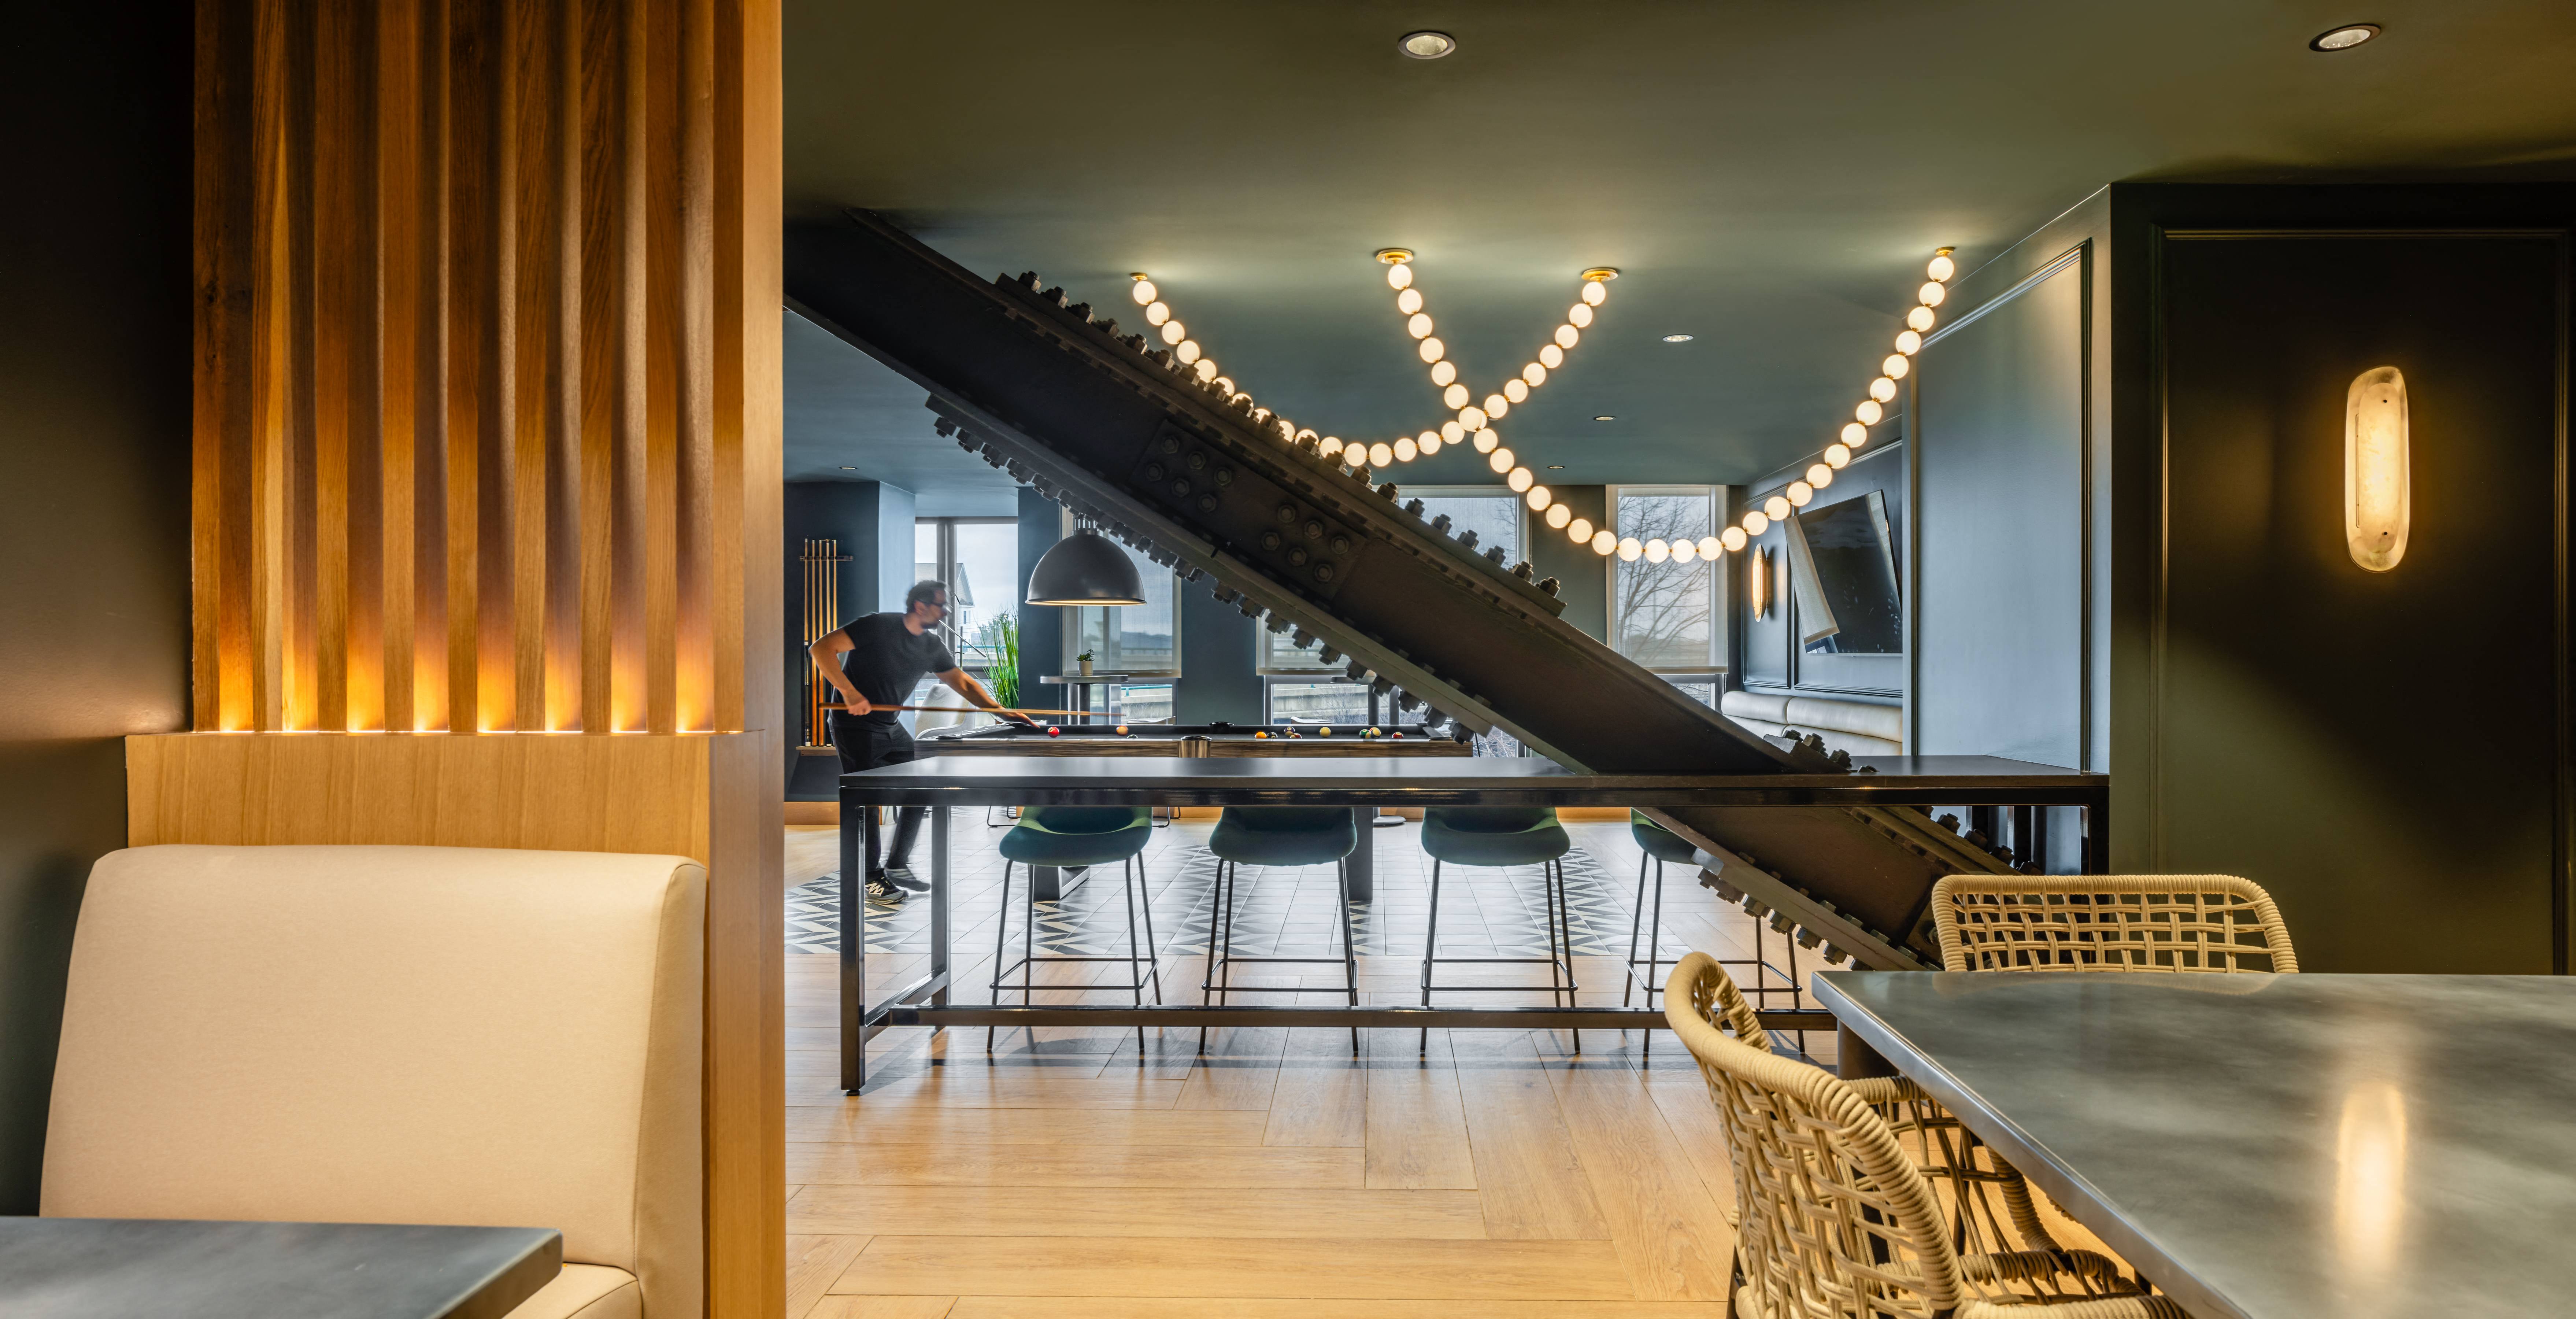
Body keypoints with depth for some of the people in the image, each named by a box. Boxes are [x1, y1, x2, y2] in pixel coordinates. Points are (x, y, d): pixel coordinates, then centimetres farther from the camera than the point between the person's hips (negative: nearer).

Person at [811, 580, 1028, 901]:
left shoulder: (931, 646, 2)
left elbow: (961, 681, 9)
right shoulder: (879, 627, -20)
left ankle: (898, 864, 17)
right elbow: (822, 648, -23)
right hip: (856, 726, -8)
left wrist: (1001, 711, -2)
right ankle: (873, 877, 8)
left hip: (891, 728, 8)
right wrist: (850, 692, -31)